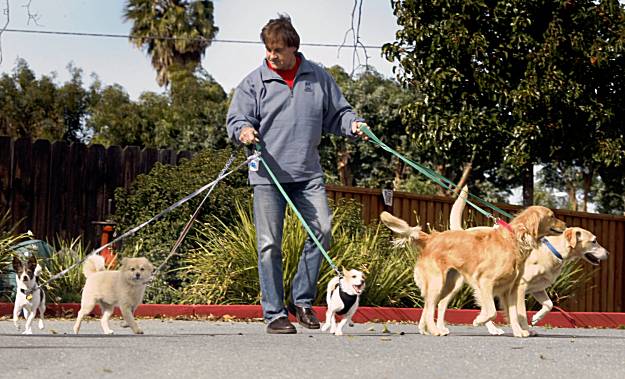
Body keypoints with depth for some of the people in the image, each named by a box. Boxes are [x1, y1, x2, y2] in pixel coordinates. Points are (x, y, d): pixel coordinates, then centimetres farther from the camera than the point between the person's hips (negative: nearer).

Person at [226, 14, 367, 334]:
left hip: (308, 173, 2)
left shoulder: (318, 77, 10)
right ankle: (274, 312, 5)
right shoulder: (254, 82, 4)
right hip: (268, 174, -2)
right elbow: (236, 119, 4)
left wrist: (352, 125, -3)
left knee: (322, 230, -7)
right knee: (269, 244, -2)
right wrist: (243, 130, -19)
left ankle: (301, 300, 9)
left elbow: (336, 113, 17)